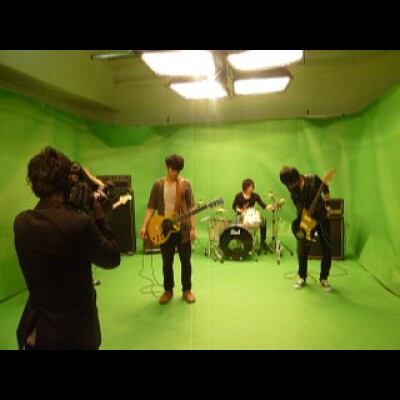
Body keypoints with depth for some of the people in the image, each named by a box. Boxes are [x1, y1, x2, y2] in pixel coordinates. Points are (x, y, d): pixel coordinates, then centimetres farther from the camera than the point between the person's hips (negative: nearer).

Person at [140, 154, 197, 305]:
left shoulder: (186, 184, 1)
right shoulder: (158, 185, 3)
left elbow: (191, 207, -2)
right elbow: (151, 207, 2)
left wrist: (193, 228, -8)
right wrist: (144, 226, -8)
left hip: (183, 228, -1)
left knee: (186, 261, 8)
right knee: (167, 262, 10)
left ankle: (187, 290, 25)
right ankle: (168, 291, 27)